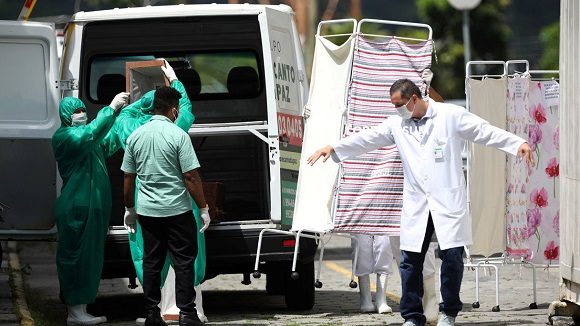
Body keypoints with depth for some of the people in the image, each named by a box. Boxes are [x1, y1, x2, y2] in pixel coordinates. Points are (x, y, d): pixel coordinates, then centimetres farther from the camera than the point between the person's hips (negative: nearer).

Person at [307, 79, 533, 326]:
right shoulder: (396, 125, 10)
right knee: (410, 259, -1)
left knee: (451, 256, -6)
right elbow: (366, 139, 14)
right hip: (416, 204, 3)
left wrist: (518, 143, -8)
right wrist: (333, 148, 9)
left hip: (447, 202, -3)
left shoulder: (451, 115, -1)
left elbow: (486, 132, 0)